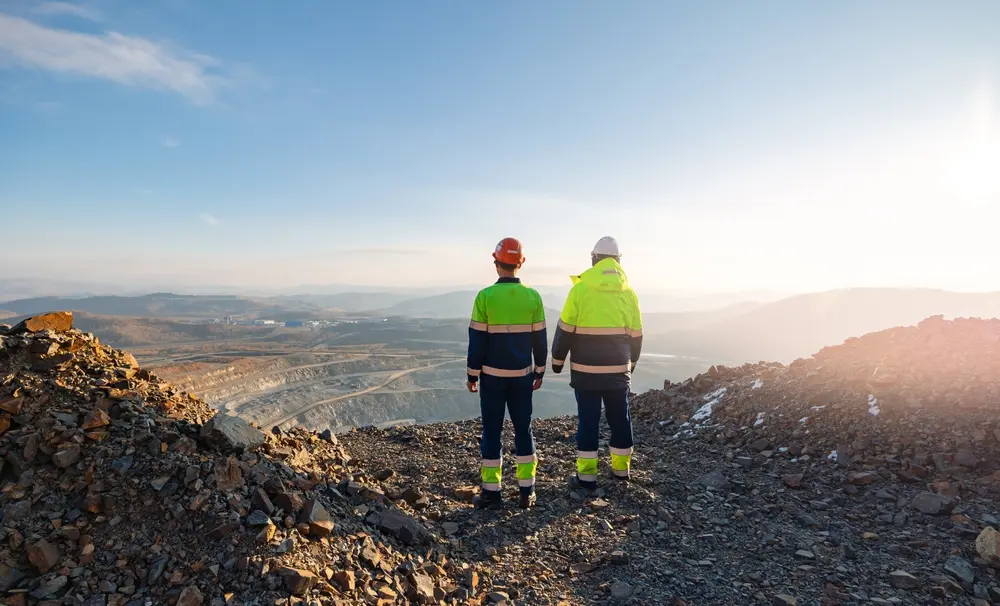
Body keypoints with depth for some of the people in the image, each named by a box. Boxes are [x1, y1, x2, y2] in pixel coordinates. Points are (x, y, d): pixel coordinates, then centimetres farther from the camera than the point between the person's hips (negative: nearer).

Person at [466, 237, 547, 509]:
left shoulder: (485, 297, -11)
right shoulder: (532, 297, -3)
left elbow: (477, 340, -8)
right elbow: (540, 339, 2)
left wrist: (472, 375, 2)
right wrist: (539, 372, 13)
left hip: (492, 375, -2)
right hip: (522, 375, 3)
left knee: (492, 431, 7)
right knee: (523, 429, 12)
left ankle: (492, 492, 12)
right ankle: (527, 491, 17)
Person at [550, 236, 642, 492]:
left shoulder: (580, 289, -9)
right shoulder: (629, 293, 2)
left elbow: (565, 330, -6)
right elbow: (636, 335, 9)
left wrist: (557, 360, 7)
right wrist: (631, 363, 23)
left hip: (586, 369, -3)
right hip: (618, 369, 3)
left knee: (588, 420, 4)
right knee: (620, 418, 15)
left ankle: (587, 476, 10)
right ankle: (621, 468, 28)